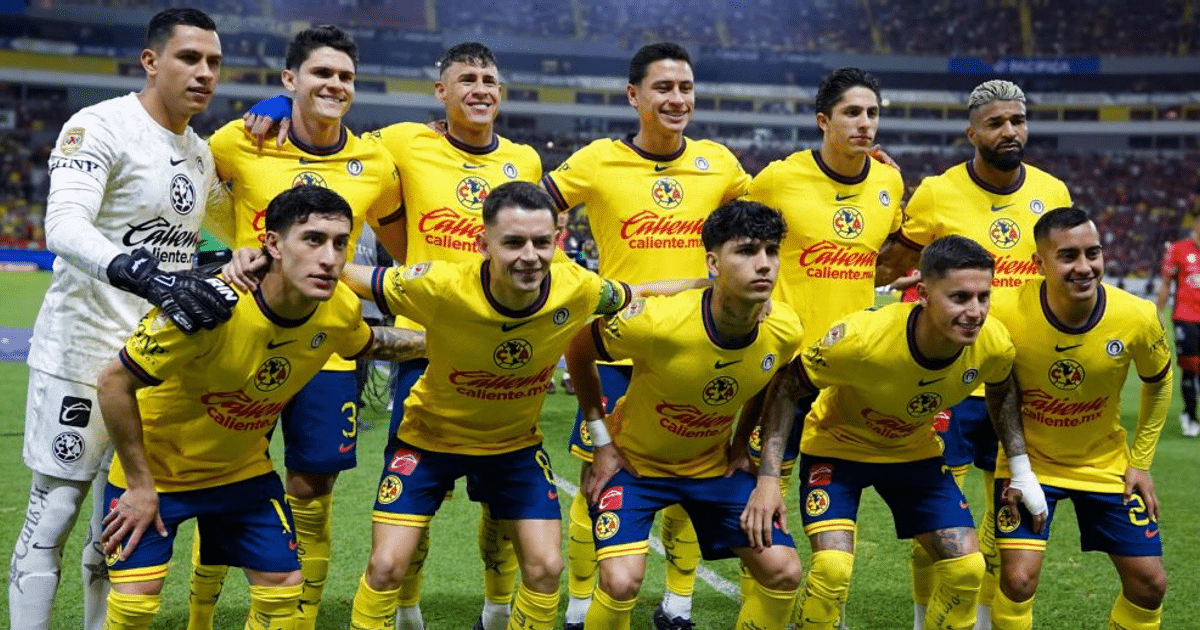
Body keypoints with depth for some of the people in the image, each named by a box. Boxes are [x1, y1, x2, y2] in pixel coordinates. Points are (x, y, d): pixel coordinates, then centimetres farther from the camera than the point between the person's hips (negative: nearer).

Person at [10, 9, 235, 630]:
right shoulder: (99, 126, -11)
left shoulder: (202, 156, 14)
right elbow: (65, 228, -28)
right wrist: (149, 278, -42)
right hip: (82, 350, -7)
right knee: (54, 513, -2)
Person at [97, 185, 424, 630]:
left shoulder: (341, 310, -18)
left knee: (283, 588, 4)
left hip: (243, 468, 5)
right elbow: (113, 383, -26)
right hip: (154, 467, -5)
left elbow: (366, 344, 10)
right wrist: (139, 486, -19)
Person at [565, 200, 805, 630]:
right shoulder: (655, 323, -32)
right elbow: (578, 351, -12)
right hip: (633, 460, -4)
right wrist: (602, 442, -10)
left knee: (784, 571, -2)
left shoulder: (785, 332, -18)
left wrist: (769, 475, -3)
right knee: (621, 580, -23)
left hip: (715, 464, 4)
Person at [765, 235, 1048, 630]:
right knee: (832, 569, -22)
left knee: (967, 568, -3)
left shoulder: (994, 344, -22)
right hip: (837, 446, -4)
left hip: (915, 450, 4)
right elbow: (786, 386, -22)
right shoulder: (861, 339, -37)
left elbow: (1001, 392, 4)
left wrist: (1021, 469, 1)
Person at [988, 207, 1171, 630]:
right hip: (1029, 462, -2)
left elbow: (1157, 384, 2)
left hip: (1107, 464, 3)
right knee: (1018, 579, -15)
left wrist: (1140, 461, 1)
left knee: (1149, 583, 3)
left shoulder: (1137, 317, -21)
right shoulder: (1005, 314, -27)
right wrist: (1013, 460, -9)